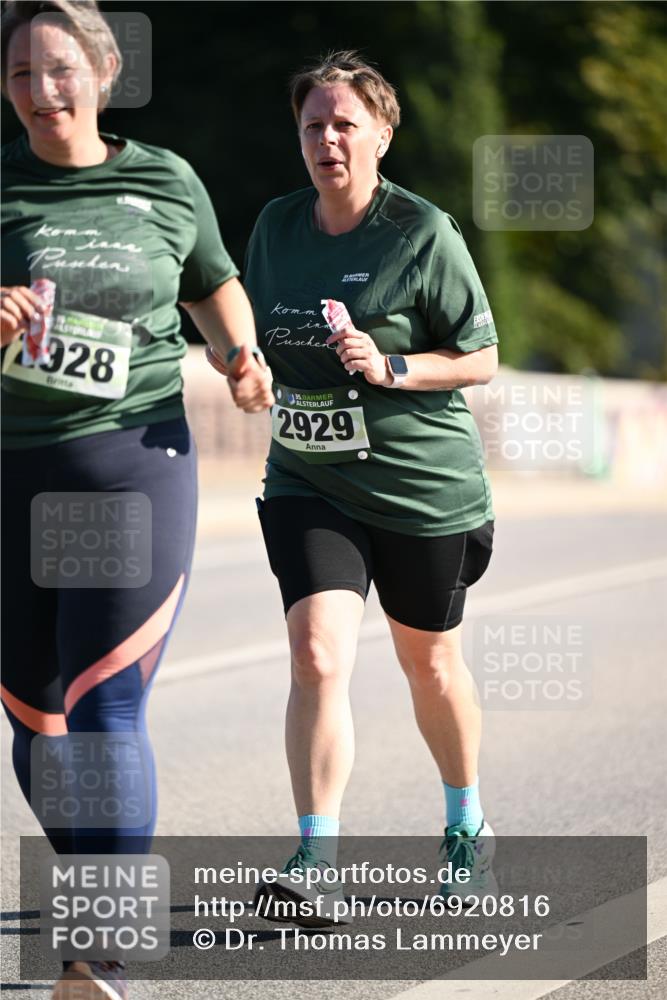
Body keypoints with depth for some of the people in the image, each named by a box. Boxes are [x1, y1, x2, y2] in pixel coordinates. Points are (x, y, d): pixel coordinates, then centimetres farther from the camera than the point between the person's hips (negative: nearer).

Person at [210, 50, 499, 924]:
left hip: (424, 486, -3)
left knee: (430, 662, 14)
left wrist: (392, 369, -21)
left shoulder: (424, 233, -11)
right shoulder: (276, 226, 3)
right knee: (318, 655, -16)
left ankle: (468, 829, 38)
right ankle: (316, 860, -17)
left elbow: (480, 360, -7)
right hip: (309, 485, 3)